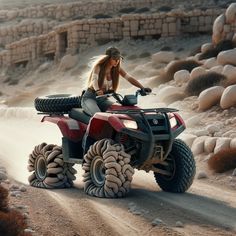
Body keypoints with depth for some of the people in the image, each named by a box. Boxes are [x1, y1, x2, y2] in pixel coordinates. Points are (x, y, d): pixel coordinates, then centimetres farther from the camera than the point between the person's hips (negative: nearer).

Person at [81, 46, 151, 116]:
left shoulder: (117, 69, 1)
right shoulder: (98, 66, -14)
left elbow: (129, 78, -7)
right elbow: (94, 79, -31)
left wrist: (142, 88, -23)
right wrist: (97, 90, -53)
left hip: (103, 99, 5)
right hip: (90, 98, -5)